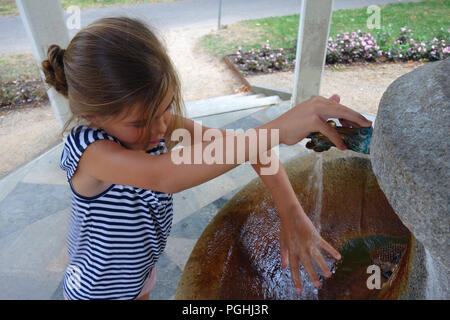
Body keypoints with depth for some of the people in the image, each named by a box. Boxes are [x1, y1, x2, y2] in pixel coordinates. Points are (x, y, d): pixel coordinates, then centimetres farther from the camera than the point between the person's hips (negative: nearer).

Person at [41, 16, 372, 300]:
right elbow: (162, 176, -54)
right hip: (98, 289, -4)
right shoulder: (87, 149, -34)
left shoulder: (165, 124, -20)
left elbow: (253, 148, -24)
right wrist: (276, 131, -58)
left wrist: (292, 213, -36)